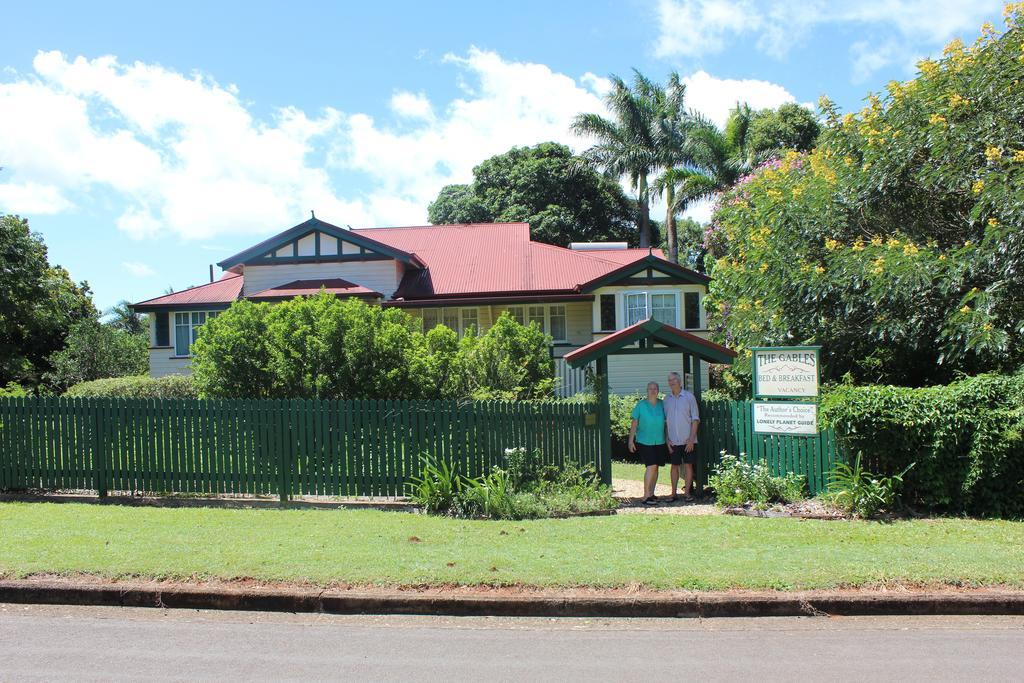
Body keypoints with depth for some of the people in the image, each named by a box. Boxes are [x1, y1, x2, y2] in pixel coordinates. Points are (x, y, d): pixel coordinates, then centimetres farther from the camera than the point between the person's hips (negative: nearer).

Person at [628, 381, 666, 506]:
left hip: (659, 441, 4)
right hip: (644, 441, -4)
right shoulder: (640, 405, -4)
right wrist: (631, 440, -4)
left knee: (655, 467, 9)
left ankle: (651, 494, 21)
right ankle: (646, 496, -10)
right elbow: (634, 423, -2)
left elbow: (666, 422, 11)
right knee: (651, 466, -14)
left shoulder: (662, 405, 5)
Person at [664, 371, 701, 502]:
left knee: (688, 465, 2)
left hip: (687, 440, -2)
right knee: (674, 466, 7)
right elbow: (665, 421, 10)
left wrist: (691, 439, -10)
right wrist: (667, 439, 2)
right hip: (673, 441, 3)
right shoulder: (666, 399, 6)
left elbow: (695, 419, -4)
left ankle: (687, 492, 11)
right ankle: (673, 493, 13)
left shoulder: (689, 397, -3)